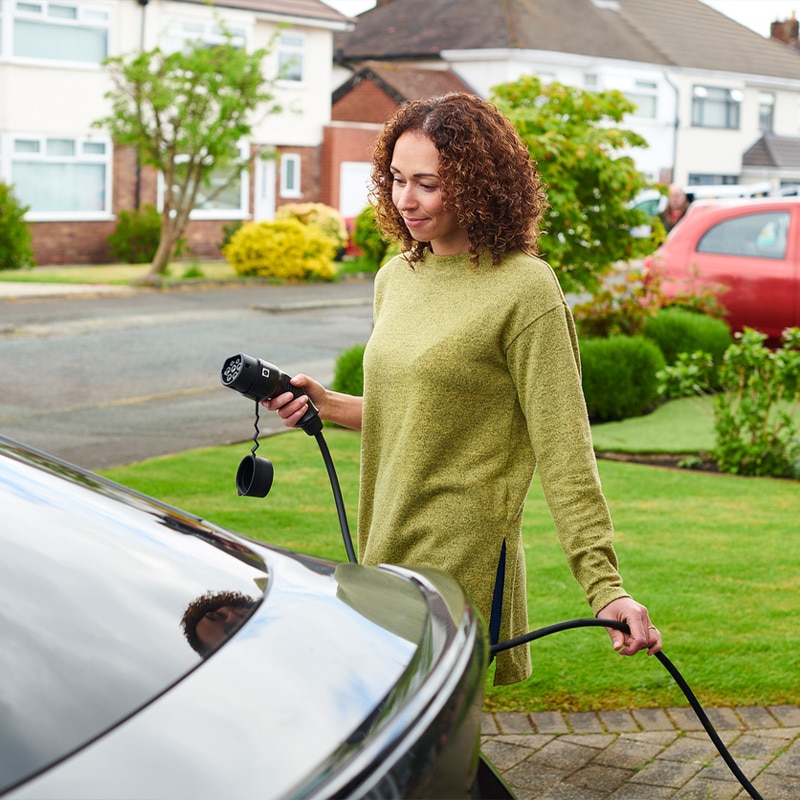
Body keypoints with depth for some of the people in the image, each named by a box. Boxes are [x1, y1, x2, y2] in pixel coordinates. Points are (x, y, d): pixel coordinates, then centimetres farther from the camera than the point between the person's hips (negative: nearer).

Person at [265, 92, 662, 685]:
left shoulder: (523, 288, -11)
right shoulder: (396, 278, 12)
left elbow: (564, 449, -13)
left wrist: (605, 587, -18)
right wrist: (326, 404, 4)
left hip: (465, 567, -7)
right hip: (385, 555, 7)